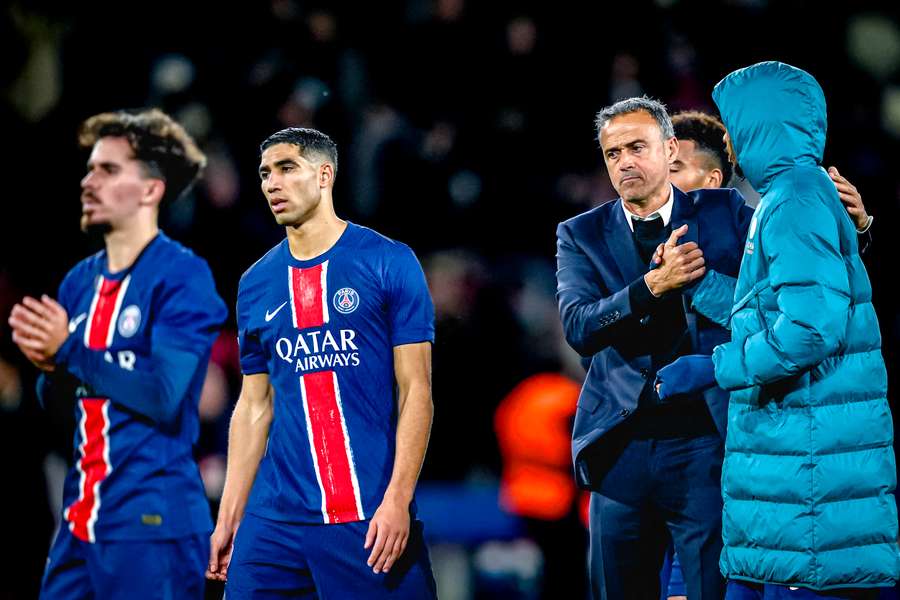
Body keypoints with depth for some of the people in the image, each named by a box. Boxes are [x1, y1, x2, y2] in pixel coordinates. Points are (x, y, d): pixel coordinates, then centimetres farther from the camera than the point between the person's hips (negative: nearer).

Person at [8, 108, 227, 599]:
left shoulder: (182, 277, -10)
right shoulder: (79, 281, 12)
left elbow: (165, 394, -19)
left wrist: (68, 351, -13)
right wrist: (50, 365, -5)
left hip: (153, 522, -7)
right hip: (81, 519, 7)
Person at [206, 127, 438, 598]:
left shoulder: (388, 263, -2)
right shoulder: (256, 284, 11)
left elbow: (415, 390, -4)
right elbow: (254, 407, 16)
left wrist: (397, 500, -13)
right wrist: (228, 517, 10)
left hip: (370, 516, -4)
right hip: (275, 521, 4)